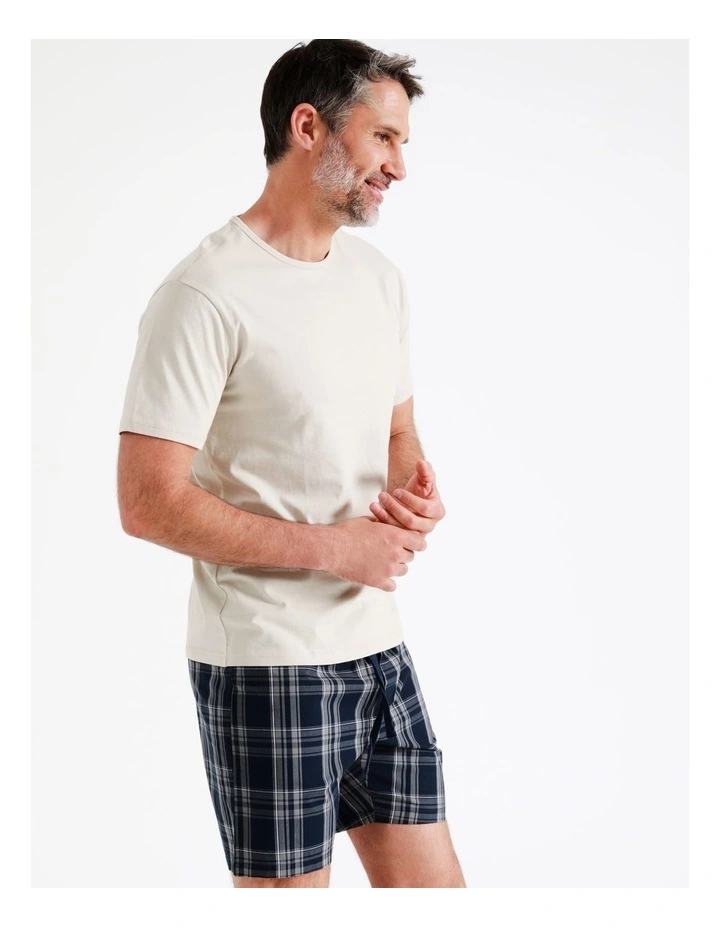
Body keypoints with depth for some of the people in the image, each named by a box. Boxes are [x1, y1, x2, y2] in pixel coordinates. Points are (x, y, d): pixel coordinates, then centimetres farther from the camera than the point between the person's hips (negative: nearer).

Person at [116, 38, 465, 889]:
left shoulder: (379, 277, 11)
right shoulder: (207, 293, -15)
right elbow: (149, 504, -19)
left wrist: (414, 491, -2)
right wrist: (333, 546, -17)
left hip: (376, 642, 8)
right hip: (267, 660, -7)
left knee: (431, 885, 13)